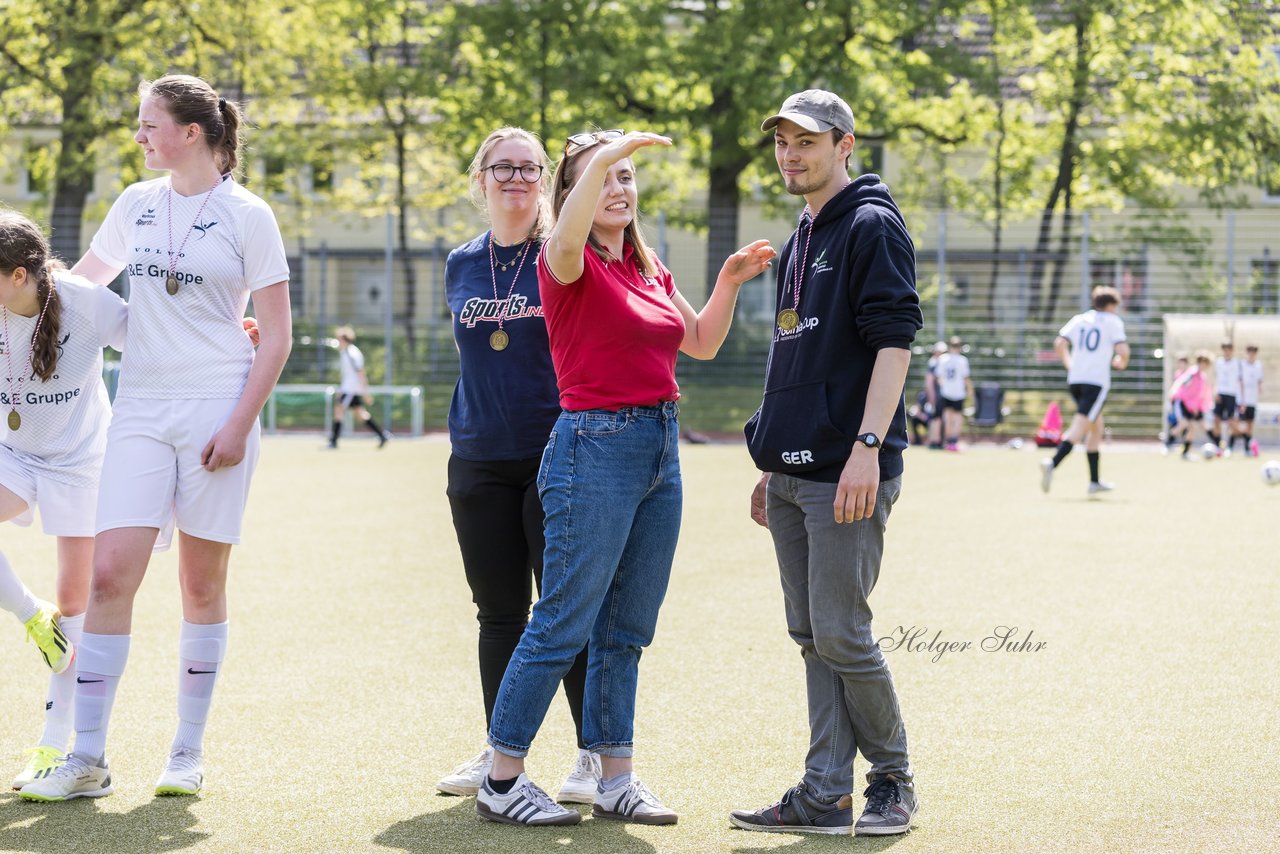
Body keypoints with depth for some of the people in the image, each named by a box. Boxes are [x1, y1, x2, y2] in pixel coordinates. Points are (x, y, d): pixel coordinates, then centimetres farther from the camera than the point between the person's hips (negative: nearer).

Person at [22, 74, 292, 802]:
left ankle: (189, 753, 14)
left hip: (216, 408, -3)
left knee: (202, 583, 3)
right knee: (110, 573, -8)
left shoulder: (247, 215, -2)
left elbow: (277, 336, -4)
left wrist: (240, 425, -11)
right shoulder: (137, 204, 11)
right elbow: (84, 276, 31)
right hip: (141, 408, 4)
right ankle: (88, 760, -5)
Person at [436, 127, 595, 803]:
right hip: (480, 460, 4)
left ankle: (594, 755, 4)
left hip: (557, 456, -4)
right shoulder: (461, 266, 10)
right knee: (499, 612, 9)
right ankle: (499, 753, 17)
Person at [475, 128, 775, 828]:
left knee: (626, 629, 11)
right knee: (563, 625, -6)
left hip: (660, 448, 8)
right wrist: (608, 153, -34)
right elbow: (567, 240, -32)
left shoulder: (649, 267, 16)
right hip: (596, 447, -8)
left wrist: (729, 281, 10)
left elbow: (701, 343, 24)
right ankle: (501, 781, 1)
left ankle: (615, 780, 17)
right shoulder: (568, 264, -7)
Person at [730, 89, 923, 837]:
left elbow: (894, 340, -15)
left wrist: (868, 446, -24)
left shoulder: (872, 226, -7)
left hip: (847, 474, -9)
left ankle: (893, 781, 8)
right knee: (811, 636, 8)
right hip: (793, 474, 9)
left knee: (841, 634, -7)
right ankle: (826, 796, 12)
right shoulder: (800, 241, 21)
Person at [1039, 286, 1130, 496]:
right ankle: (1052, 463, -35)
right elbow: (1122, 349, -10)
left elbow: (1059, 343, 3)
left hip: (1075, 380, 6)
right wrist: (1121, 363, 10)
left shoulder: (1079, 319, 14)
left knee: (1096, 429, 20)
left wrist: (1069, 364, 15)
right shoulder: (1113, 321, 2)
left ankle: (1095, 481, 22)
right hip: (1097, 382, -6)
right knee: (1079, 429, -13)